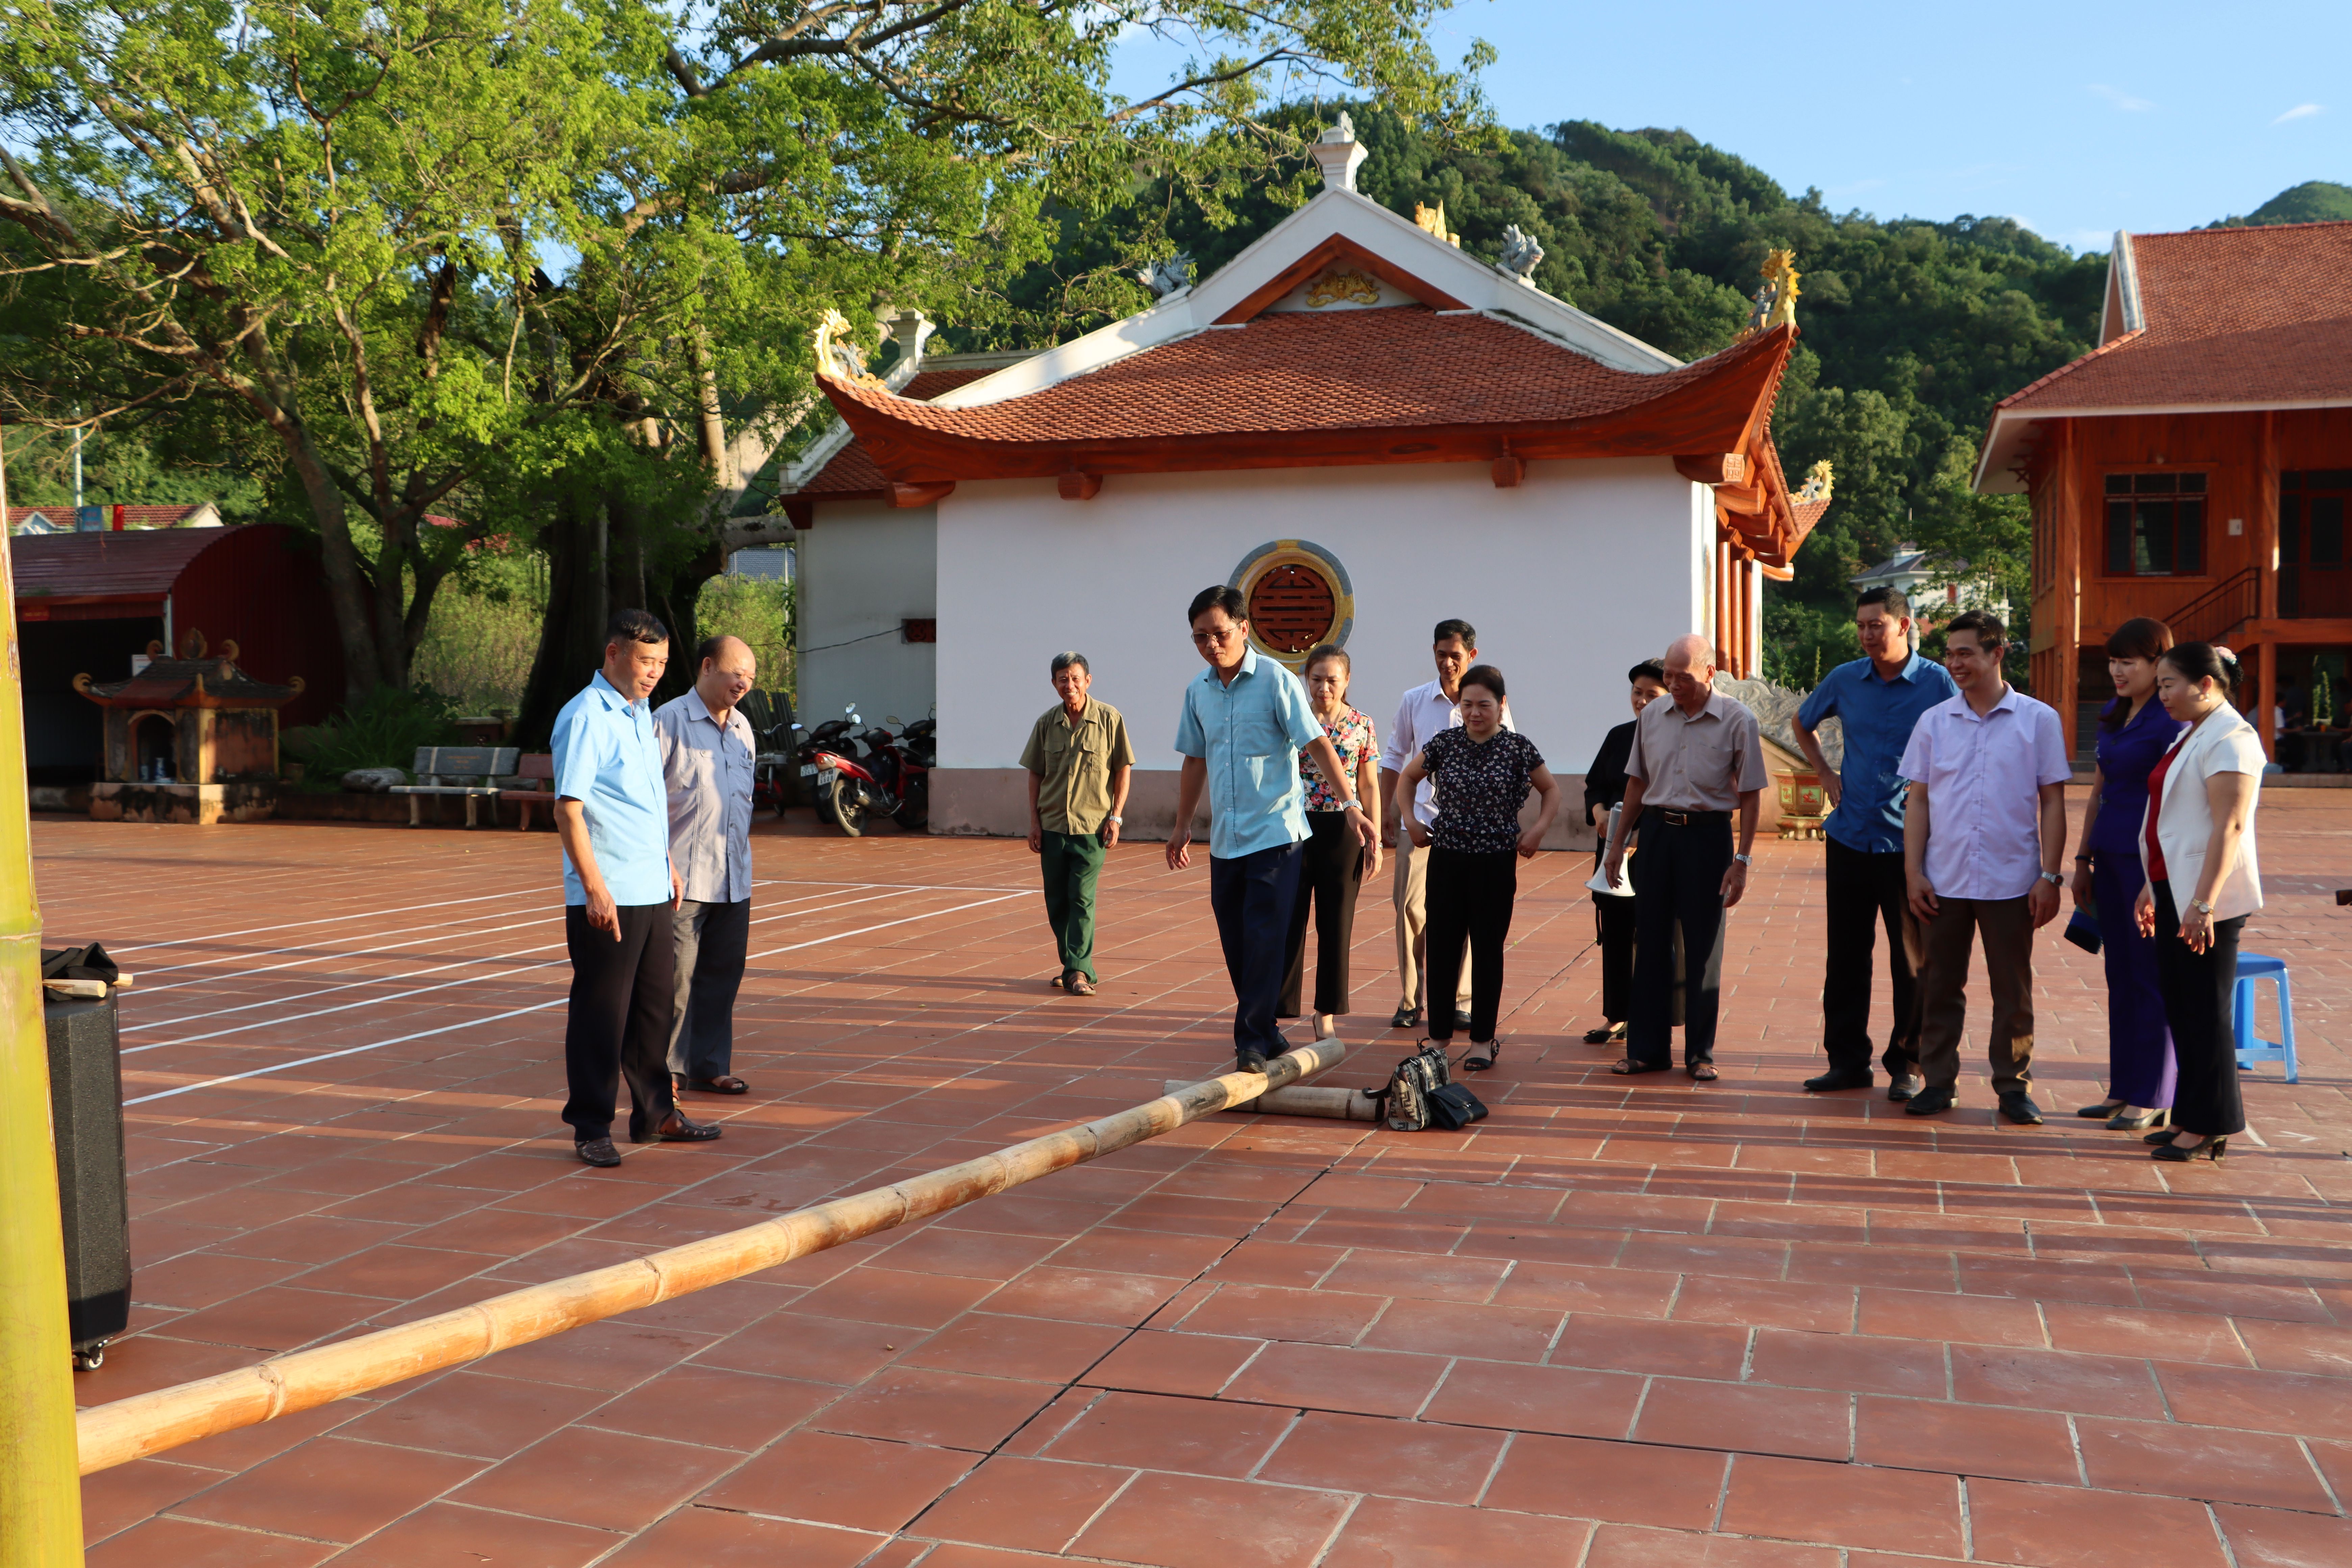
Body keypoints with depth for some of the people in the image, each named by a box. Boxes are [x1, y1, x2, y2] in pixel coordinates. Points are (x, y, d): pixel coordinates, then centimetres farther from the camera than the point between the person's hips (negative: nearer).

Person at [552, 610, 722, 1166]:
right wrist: (593, 886, -22)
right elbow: (568, 809, -17)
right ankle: (591, 1127, 9)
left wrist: (668, 865, 24)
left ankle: (655, 1113, 26)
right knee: (601, 1013, -1)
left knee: (654, 1005, 15)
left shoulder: (641, 715, 16)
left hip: (652, 891, 9)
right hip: (607, 896, -9)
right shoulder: (585, 717, -12)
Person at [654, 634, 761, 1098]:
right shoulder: (670, 720, -6)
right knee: (675, 977, -3)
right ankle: (667, 1069, 9)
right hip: (682, 879, -6)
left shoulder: (743, 727, 16)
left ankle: (709, 1066, 21)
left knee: (723, 973, 10)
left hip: (734, 880, 7)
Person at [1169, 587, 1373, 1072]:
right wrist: (1182, 826, 22)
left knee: (1264, 939, -9)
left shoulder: (1276, 681, -8)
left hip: (1274, 831, -6)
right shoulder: (1198, 690, 9)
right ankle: (1263, 1032, 20)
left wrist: (1352, 805, -20)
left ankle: (1252, 1040, -4)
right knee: (1236, 943, 8)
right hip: (1225, 838, 6)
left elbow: (1318, 745, -11)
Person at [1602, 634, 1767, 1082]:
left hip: (1707, 834, -3)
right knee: (1650, 943, 6)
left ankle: (1700, 1054, 13)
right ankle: (1646, 1049, 14)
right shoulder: (1652, 716, 5)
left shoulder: (1737, 721, -6)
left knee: (1703, 948, 2)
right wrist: (1618, 843, 14)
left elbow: (1749, 795, -4)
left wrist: (1742, 860, -8)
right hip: (1657, 830, 4)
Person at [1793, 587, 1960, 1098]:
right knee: (1845, 955, 8)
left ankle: (1905, 1064, 14)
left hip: (1909, 844, -3)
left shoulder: (1936, 682, -5)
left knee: (1912, 959, 3)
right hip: (1849, 839, 4)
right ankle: (1847, 1060, 19)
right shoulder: (1845, 680, 6)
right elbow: (1804, 723, 24)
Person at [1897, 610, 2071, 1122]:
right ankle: (1938, 1082, 17)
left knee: (2013, 991, 6)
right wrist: (1913, 874, 1)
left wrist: (2050, 876, -5)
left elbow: (2052, 802, 1)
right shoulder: (1934, 721, 6)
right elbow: (1918, 800, 7)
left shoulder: (2039, 720, 0)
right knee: (1939, 985, 7)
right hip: (1945, 882, 2)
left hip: (2011, 883, -2)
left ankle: (2014, 1086, 18)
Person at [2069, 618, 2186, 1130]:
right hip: (2111, 855, 8)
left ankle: (2153, 1098, 8)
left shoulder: (2169, 722, -12)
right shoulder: (2114, 717, 13)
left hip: (2148, 857, -8)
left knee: (2150, 977, -1)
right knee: (2120, 977, 12)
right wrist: (2083, 860, 19)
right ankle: (2123, 1089, 20)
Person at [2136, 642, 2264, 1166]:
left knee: (2206, 1011, -3)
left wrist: (2203, 902, -25)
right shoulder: (2191, 736, 16)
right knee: (2180, 1010, 13)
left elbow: (2229, 827, -22)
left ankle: (2209, 1129, 5)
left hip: (2207, 900, -10)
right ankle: (2191, 1120, 21)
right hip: (2174, 891, 10)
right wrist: (2152, 887, 22)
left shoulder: (2231, 739, -14)